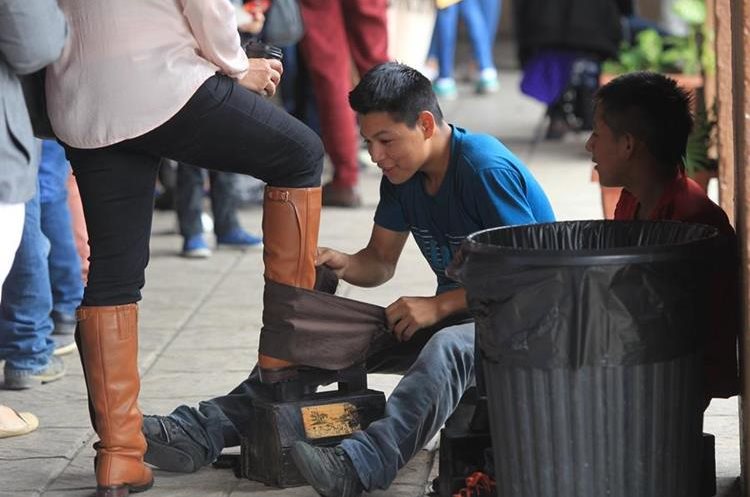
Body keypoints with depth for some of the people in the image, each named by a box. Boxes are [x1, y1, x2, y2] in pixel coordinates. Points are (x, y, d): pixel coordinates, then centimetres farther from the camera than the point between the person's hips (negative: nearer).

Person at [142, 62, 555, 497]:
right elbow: (381, 262, 13)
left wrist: (439, 306, -24)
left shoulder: (486, 169, -20)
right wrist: (342, 264, -10)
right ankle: (204, 431, -13)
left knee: (447, 348, -41)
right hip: (450, 315, 8)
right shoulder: (401, 175, 5)